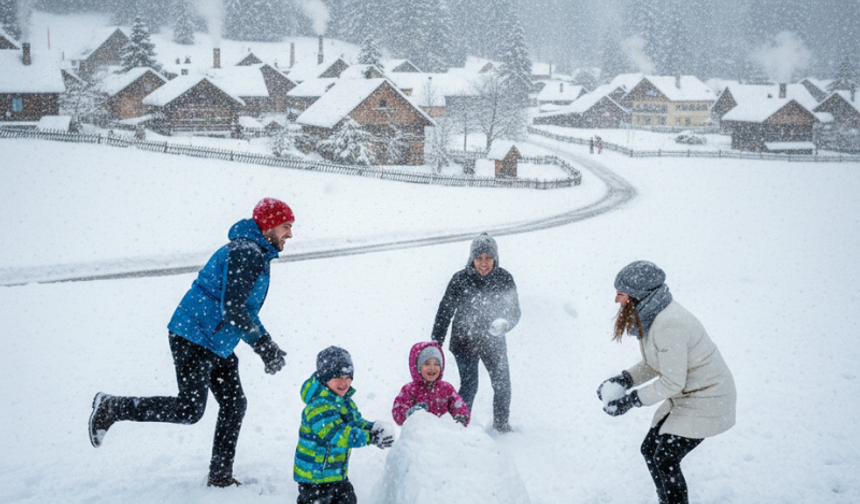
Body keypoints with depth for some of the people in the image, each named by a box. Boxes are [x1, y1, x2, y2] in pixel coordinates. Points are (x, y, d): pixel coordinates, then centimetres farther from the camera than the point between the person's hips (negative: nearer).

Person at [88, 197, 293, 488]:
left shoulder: (255, 254, 15)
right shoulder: (245, 253, -18)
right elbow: (232, 309, -26)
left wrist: (268, 347, 17)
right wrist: (264, 345, -19)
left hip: (216, 345, 10)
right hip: (195, 340, -10)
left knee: (234, 404, 9)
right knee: (189, 410, -8)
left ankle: (220, 476, 19)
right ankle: (111, 408, 5)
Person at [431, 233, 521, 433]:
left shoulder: (505, 279, -6)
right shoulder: (460, 279, -12)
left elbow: (514, 312, -3)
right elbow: (445, 312, -3)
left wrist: (504, 324, -25)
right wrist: (436, 343, -2)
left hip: (494, 342, 2)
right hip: (465, 340, -2)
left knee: (503, 385, 6)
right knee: (469, 386, -11)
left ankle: (501, 424, 30)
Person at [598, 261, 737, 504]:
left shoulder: (669, 325, -30)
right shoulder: (650, 315, 0)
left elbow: (672, 383, -25)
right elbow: (654, 364, 9)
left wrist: (632, 400, -20)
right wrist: (625, 379, -4)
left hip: (707, 400, -10)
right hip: (685, 396, 10)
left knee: (665, 459, -6)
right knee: (650, 449, 13)